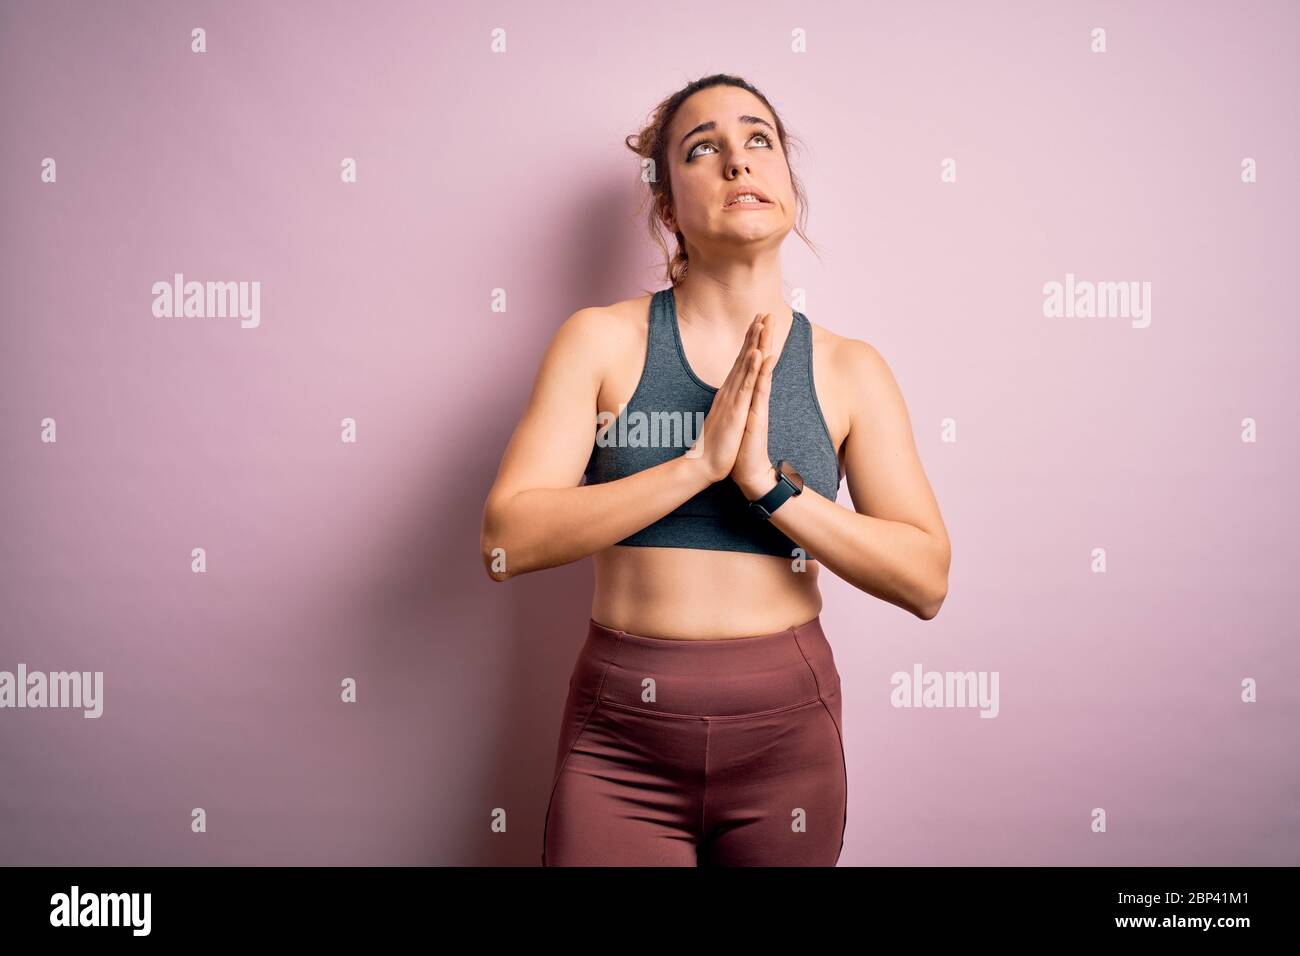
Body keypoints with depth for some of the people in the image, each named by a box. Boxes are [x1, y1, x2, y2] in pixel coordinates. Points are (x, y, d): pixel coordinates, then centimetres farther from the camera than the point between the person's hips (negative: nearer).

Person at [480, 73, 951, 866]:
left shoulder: (849, 370, 0)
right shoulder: (603, 341, -4)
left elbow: (927, 579, -5)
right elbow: (508, 540, -13)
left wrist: (770, 483, -17)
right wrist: (699, 463, -21)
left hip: (786, 737, 2)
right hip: (620, 740, -1)